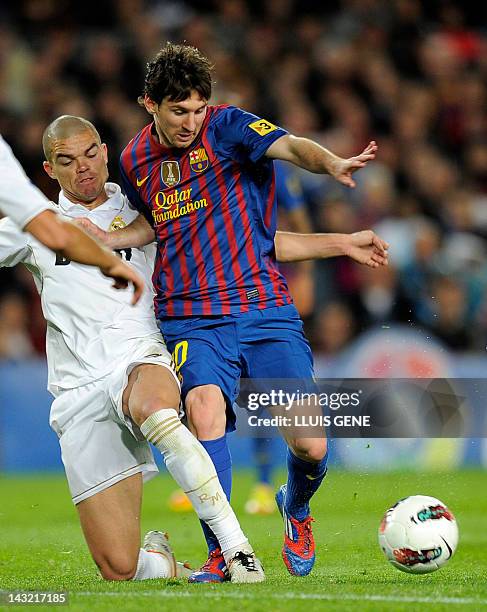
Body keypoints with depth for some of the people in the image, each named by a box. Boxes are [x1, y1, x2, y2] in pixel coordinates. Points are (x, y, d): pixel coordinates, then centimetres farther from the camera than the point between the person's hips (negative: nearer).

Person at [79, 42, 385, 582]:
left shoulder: (226, 127, -4)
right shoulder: (135, 161, 9)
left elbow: (290, 146, -23)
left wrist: (331, 164, -44)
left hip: (265, 310, -2)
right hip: (191, 321, 2)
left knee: (310, 446, -8)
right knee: (204, 405, -30)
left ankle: (295, 509, 29)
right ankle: (222, 552, -22)